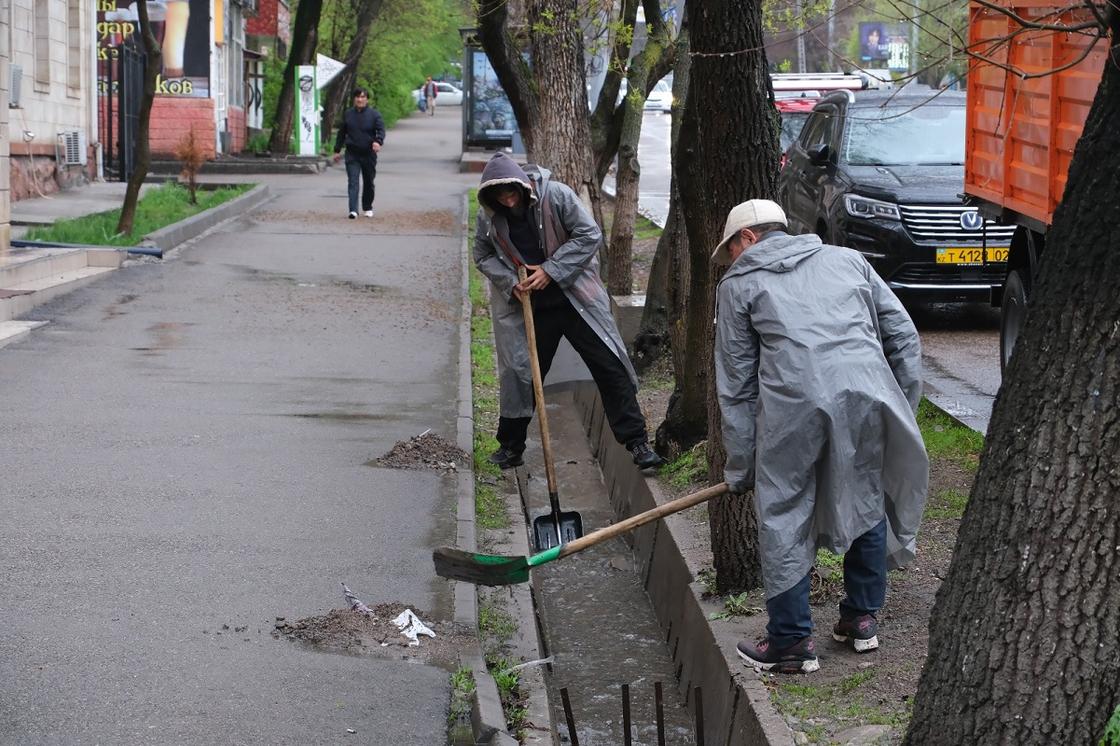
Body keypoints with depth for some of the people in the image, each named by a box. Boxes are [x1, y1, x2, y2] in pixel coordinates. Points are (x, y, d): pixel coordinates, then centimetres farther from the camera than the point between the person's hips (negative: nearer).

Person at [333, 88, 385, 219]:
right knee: (352, 182, -11)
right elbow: (341, 133, 13)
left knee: (368, 182, 12)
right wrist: (337, 150, 12)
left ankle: (368, 208, 29)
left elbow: (381, 130, -10)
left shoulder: (374, 114, -1)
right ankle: (353, 210, -18)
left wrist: (378, 141, -31)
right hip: (352, 154, 1)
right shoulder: (347, 114, 7)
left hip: (368, 154, 0)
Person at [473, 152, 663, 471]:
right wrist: (510, 283, -13)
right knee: (519, 373, 7)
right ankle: (510, 446, 25)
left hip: (575, 298, -2)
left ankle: (636, 442, 5)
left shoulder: (556, 195, -16)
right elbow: (483, 256, 6)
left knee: (611, 367, -3)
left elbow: (590, 234, -14)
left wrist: (551, 271, -19)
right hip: (528, 307, 2)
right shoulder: (489, 216, -7)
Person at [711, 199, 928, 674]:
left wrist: (740, 469, 19)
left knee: (784, 521, 8)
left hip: (794, 403, -3)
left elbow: (736, 387, 16)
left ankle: (790, 642, 10)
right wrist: (904, 411, 21)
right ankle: (862, 619, 29)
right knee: (868, 505, 20)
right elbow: (903, 335, 19)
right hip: (868, 393, 3)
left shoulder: (738, 285, 19)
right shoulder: (847, 260, 27)